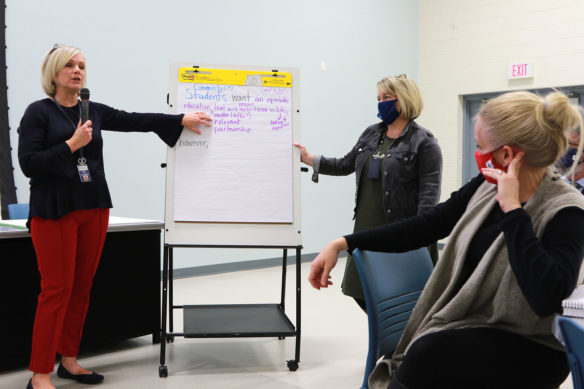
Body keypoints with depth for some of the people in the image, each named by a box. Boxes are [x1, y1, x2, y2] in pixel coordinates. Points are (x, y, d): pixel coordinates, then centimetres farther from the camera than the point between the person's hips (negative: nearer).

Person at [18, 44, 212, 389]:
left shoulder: (94, 111, 12)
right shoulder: (39, 112, -2)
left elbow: (136, 121, 7)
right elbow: (29, 164, -9)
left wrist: (181, 119, 1)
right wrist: (71, 144, -14)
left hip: (93, 209, 5)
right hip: (55, 211, -5)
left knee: (82, 287, 8)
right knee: (57, 289, -6)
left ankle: (69, 360, 21)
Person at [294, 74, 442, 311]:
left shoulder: (424, 143, -9)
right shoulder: (371, 134, 13)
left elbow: (429, 193, -14)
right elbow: (346, 165, 19)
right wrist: (308, 159, 12)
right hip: (367, 229, 7)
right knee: (360, 291, 12)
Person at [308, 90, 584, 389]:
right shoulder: (487, 187, 2)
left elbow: (546, 298, -29)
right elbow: (426, 225, 4)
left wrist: (512, 210, -25)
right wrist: (343, 244, -1)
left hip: (527, 350, -4)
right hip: (467, 330, 4)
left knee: (430, 351, -30)